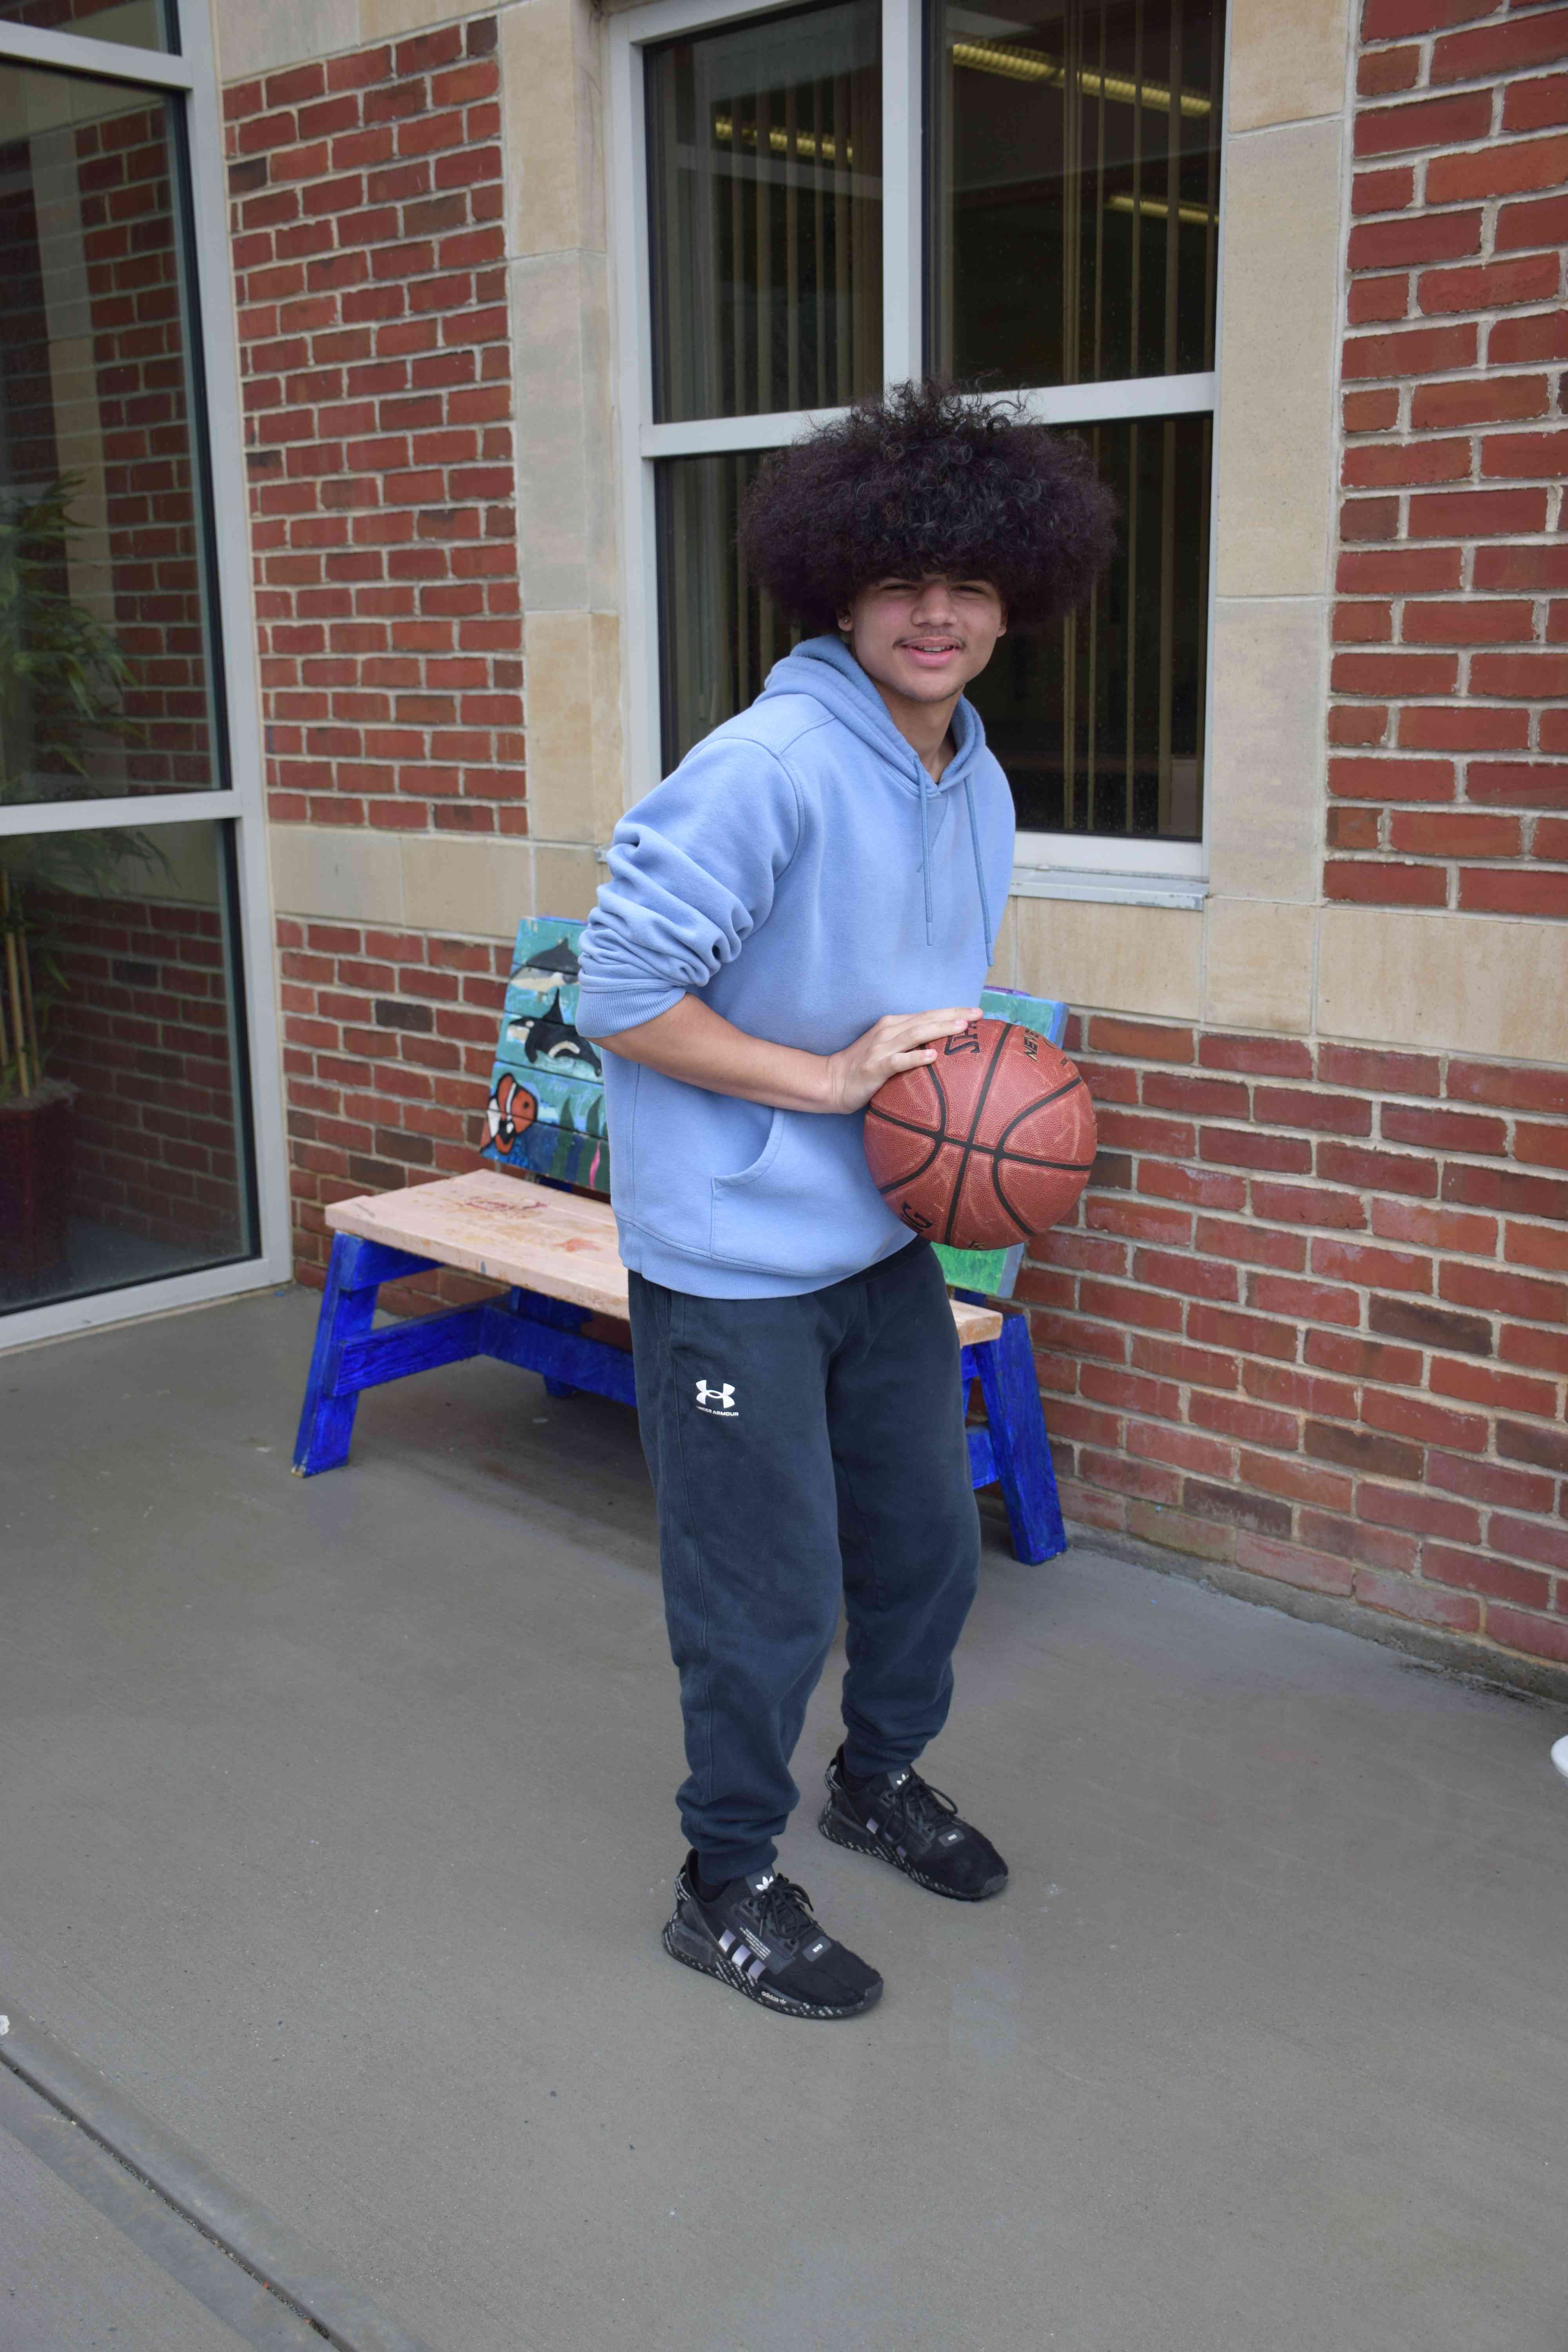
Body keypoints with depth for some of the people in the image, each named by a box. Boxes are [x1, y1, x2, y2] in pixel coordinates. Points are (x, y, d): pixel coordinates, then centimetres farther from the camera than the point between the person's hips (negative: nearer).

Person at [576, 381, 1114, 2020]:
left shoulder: (978, 784, 6)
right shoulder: (767, 767, -22)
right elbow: (619, 996, -23)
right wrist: (828, 1078, -22)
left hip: (883, 1242, 8)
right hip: (733, 1265, -8)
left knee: (928, 1541, 20)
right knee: (770, 1598, 2)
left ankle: (881, 1777, 47)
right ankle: (727, 1886, 25)